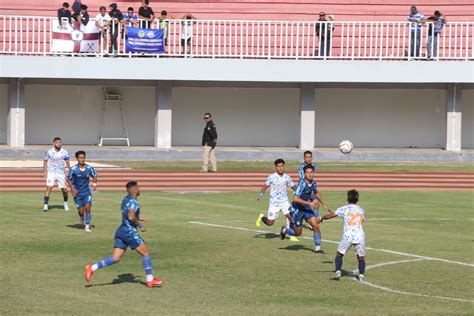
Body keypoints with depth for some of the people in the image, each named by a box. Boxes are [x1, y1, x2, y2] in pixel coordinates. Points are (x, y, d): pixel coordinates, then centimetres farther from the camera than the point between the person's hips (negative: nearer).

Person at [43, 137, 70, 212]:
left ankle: (65, 203, 33)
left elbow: (67, 163, 6)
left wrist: (67, 169, -9)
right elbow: (45, 161, 10)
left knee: (64, 190, 6)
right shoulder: (49, 152, -2)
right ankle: (45, 205, -14)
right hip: (51, 173, -1)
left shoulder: (65, 152, -1)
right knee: (49, 188, -16)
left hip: (61, 173, 1)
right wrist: (45, 171, 1)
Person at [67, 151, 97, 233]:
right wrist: (72, 189, -13)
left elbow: (94, 176, 6)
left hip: (87, 191, 1)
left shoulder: (89, 168, -9)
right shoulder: (73, 169, -14)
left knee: (88, 207, -14)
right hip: (77, 192, -1)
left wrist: (94, 184, -13)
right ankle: (81, 217, 38)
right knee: (81, 210, 0)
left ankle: (87, 225, -2)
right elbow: (69, 179, -2)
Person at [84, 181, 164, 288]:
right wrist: (140, 225, -12)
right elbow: (131, 217, -26)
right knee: (145, 253, 4)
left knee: (116, 258, 4)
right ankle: (150, 280, 7)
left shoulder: (126, 199, 16)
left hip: (121, 231, 9)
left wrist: (138, 219, 29)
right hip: (130, 232, -9)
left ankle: (92, 268, -8)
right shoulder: (133, 202, -13)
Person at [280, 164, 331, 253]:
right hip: (297, 210, -6)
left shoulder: (313, 183, -3)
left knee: (316, 226, -10)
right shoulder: (302, 184, -26)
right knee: (298, 233, 4)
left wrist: (324, 204, 23)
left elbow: (316, 193, 20)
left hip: (307, 209, 6)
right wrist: (309, 203, -37)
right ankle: (284, 230, 35)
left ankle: (317, 248, 0)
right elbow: (295, 199, -34)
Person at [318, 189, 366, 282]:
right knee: (361, 257, 10)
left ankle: (338, 272, -1)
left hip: (348, 236, -2)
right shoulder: (361, 210, 14)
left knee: (339, 254, 13)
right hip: (360, 236, 2)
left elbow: (330, 215, 8)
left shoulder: (344, 209, 5)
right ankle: (361, 275, -6)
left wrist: (321, 218, 24)